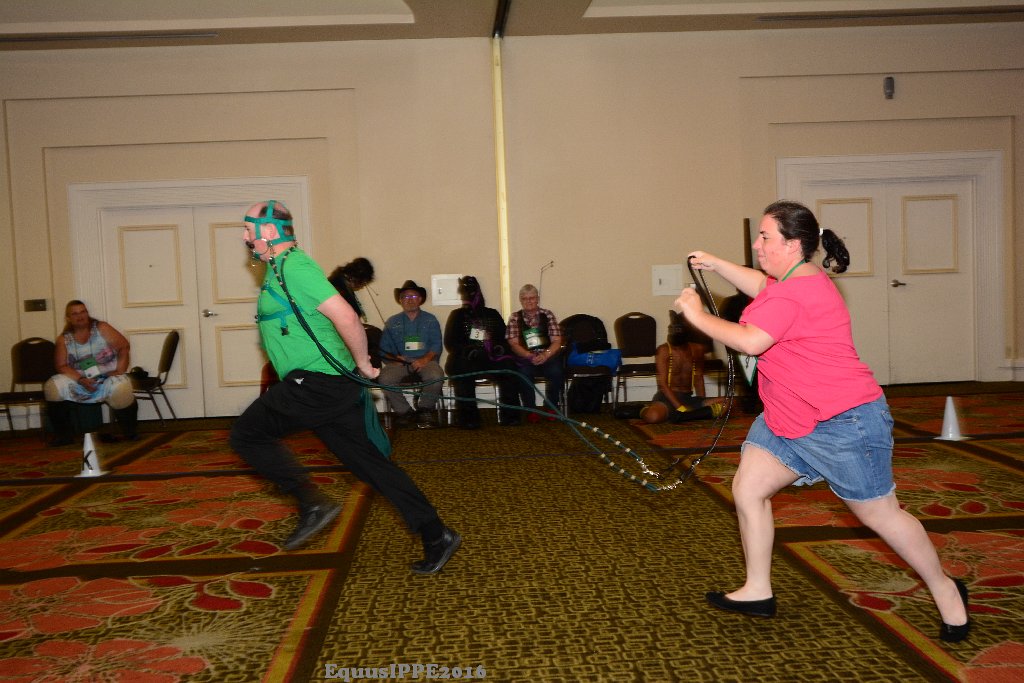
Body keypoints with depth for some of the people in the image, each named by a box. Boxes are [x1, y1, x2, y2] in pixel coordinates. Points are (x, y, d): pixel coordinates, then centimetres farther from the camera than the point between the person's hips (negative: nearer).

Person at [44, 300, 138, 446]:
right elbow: (61, 366, -1)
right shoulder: (64, 339, 6)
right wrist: (80, 379, -19)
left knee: (120, 388, -35)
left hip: (108, 378, -2)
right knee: (52, 387, -22)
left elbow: (124, 347, -3)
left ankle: (130, 431, -10)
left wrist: (119, 371, -16)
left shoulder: (101, 328, 3)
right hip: (78, 381, 3)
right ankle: (63, 434, -9)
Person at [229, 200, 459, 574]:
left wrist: (363, 365, -13)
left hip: (315, 383, -10)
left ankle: (312, 504, 2)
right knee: (370, 462, 9)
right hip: (329, 388, 10)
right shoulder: (281, 268, 20)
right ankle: (436, 536, 10)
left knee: (247, 434, 3)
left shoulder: (292, 267, -13)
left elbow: (346, 318, -24)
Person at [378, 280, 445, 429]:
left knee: (435, 376, -35)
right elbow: (384, 349, 11)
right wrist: (394, 358, -11)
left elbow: (436, 345, 4)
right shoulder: (392, 322, 18)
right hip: (400, 362, 1)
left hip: (425, 361, -1)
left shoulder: (430, 320, 16)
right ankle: (404, 412, -11)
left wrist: (424, 359, -15)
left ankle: (425, 410, -10)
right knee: (385, 378, -31)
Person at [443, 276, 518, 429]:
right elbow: (449, 343, 5)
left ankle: (508, 415, -20)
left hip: (490, 359, 2)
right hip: (466, 360, -2)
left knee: (509, 367, -27)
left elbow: (503, 337, 15)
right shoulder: (457, 316, 15)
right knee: (462, 369, -36)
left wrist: (498, 347, -8)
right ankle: (468, 418, -33)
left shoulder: (492, 314, 20)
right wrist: (467, 351, -12)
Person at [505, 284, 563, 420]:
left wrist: (546, 354, -18)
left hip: (548, 355, 1)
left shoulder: (547, 315, 10)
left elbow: (557, 341, 2)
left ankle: (551, 408, -5)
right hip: (525, 357, -1)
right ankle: (530, 409, -10)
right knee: (523, 373, -33)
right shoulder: (515, 318, 8)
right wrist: (530, 356, -19)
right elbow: (514, 344, -1)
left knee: (556, 372, -30)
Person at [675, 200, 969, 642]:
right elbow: (761, 287, 30)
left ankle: (945, 589, 28)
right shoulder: (796, 278, 9)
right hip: (790, 418, 11)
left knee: (880, 514, 4)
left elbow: (750, 341, -35)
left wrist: (697, 315, -22)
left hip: (842, 422, -10)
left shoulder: (796, 292, -25)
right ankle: (757, 593, 18)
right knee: (747, 489, 6)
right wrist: (715, 265, 18)